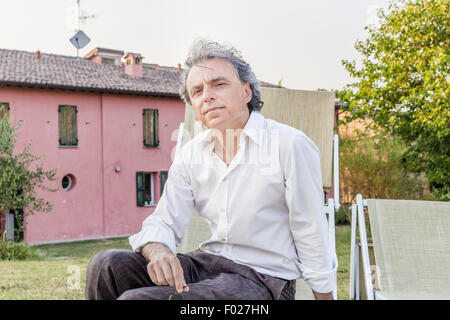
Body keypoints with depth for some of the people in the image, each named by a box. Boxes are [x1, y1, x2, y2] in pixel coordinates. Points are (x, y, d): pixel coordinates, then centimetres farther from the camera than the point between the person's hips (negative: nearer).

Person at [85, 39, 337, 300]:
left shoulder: (290, 144, -13)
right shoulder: (191, 154, 6)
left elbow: (313, 238, -9)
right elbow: (164, 222, 3)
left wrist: (325, 296, -5)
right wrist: (158, 251, -20)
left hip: (262, 278, -5)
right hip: (207, 263, 6)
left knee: (134, 298, -24)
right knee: (108, 264, -15)